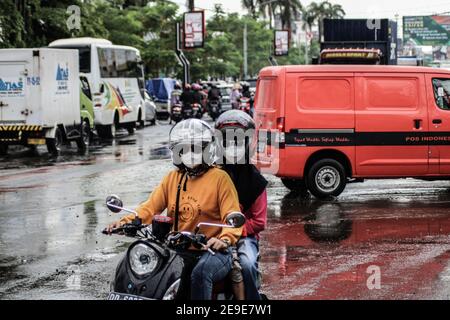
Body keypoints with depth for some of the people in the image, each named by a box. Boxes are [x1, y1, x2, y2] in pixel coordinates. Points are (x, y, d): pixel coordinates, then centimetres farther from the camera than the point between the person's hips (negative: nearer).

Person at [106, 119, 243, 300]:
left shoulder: (219, 178, 0)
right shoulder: (172, 178, 17)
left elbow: (233, 216, -9)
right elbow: (151, 207, 7)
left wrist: (225, 239, -30)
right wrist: (126, 222, -12)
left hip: (212, 251, -5)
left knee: (200, 272, -36)